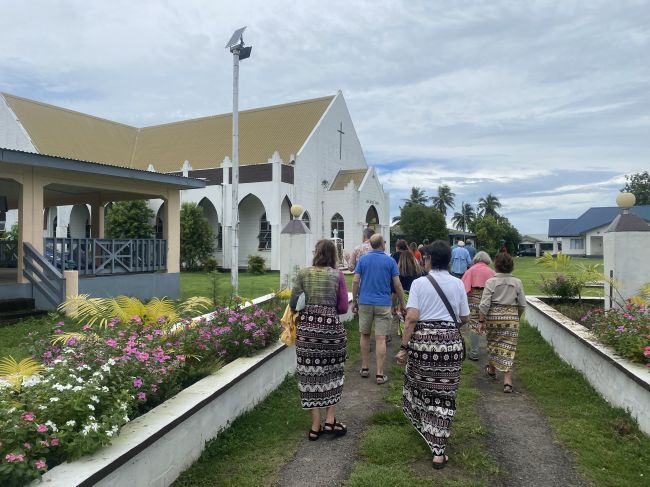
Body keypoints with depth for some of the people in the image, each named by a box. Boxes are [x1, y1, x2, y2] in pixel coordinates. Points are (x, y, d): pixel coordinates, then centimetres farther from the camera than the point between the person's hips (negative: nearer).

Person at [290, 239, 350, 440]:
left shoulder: (303, 273, -1)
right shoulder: (337, 275, -4)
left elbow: (293, 303, -3)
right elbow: (343, 307, -2)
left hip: (306, 329, 1)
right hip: (331, 328, -1)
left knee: (311, 374, 9)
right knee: (332, 373, 18)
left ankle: (316, 426, 16)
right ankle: (330, 420, 18)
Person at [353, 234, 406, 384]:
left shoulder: (363, 259, 2)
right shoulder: (390, 261, -1)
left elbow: (355, 282, -2)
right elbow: (397, 284, -3)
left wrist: (354, 301, 7)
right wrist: (402, 304, 7)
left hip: (365, 302, 2)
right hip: (383, 304, -2)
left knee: (365, 335, 15)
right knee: (380, 339, -1)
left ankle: (365, 368, 22)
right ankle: (380, 374, 2)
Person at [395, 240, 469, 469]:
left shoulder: (419, 283, -6)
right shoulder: (457, 284, 2)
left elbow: (411, 318, -13)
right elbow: (465, 318, 7)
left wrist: (403, 347, -9)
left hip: (422, 339, -1)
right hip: (450, 341, 1)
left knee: (420, 382, 23)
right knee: (443, 394, 7)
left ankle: (422, 424, 44)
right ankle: (438, 451, 9)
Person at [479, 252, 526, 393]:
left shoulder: (491, 281, -9)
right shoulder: (517, 282, -1)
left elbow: (484, 304, -12)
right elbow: (522, 305, 4)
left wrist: (482, 321, -3)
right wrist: (517, 317, 21)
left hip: (494, 316, -1)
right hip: (511, 317, 1)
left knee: (493, 343, 19)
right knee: (508, 348, 3)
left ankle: (492, 370, 40)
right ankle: (507, 381, -3)